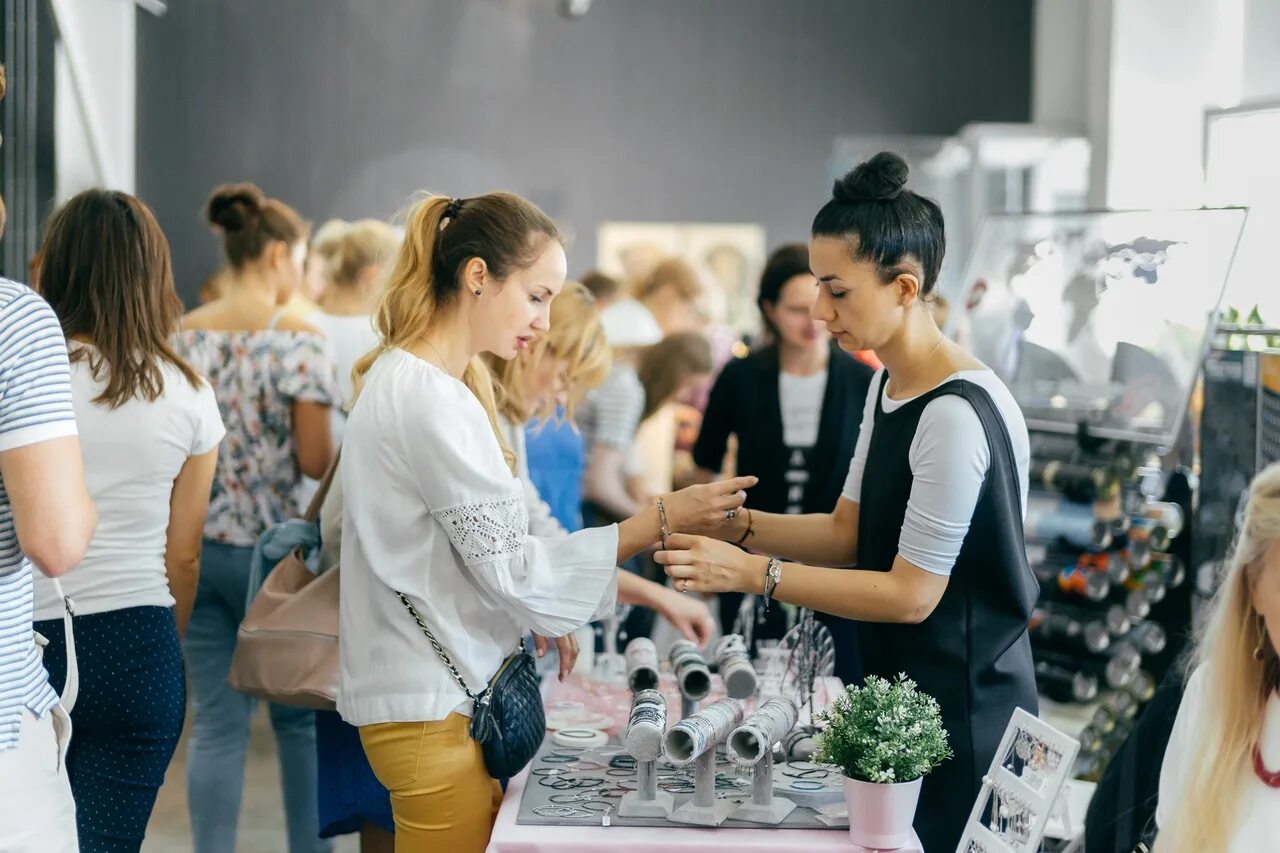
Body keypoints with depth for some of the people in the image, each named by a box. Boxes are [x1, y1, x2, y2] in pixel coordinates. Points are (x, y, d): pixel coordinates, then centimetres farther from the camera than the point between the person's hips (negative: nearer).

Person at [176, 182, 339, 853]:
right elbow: (315, 460, -13)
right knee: (300, 717, 12)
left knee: (216, 724, 7)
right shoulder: (298, 341, -12)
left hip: (197, 546, 4)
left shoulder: (182, 338, 3)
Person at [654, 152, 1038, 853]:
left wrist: (755, 574, -23)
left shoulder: (958, 414, -22)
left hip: (962, 713, -8)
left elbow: (912, 594, -21)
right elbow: (849, 532, 9)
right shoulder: (887, 385, 7)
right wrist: (736, 526, -5)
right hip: (901, 690, 9)